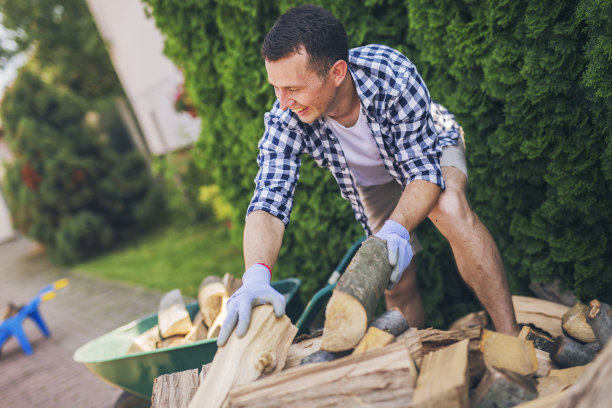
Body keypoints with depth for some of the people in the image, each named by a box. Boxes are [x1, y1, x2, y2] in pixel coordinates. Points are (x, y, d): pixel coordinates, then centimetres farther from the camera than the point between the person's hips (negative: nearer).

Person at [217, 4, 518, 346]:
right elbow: (269, 202, -39)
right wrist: (256, 276, -57)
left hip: (429, 147, -2)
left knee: (450, 208, -36)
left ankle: (511, 337, -25)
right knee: (398, 284, 1)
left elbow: (424, 169, -35)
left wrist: (396, 229, -53)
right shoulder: (285, 120, -33)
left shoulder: (394, 75, -39)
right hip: (373, 184, 3)